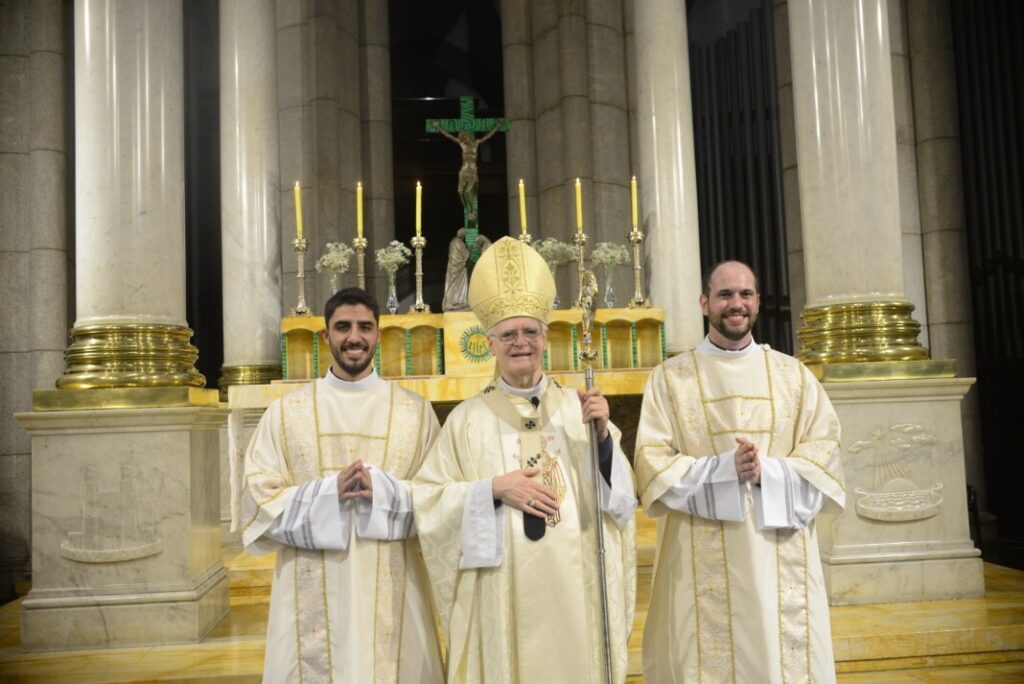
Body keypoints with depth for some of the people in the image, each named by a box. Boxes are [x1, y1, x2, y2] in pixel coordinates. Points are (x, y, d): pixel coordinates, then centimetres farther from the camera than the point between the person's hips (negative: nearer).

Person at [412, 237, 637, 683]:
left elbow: (619, 497, 2)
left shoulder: (577, 408, 4)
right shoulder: (468, 418, 1)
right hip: (500, 590, -1)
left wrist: (602, 436, -14)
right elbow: (427, 500, -2)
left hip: (573, 586, 2)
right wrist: (493, 488, -15)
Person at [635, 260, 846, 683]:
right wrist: (723, 468, -19)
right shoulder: (670, 378, 3)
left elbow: (824, 451, 3)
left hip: (781, 559, 2)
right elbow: (653, 463, -4)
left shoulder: (793, 375, 10)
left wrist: (767, 471, -15)